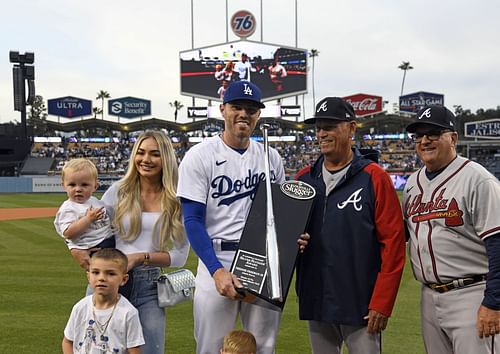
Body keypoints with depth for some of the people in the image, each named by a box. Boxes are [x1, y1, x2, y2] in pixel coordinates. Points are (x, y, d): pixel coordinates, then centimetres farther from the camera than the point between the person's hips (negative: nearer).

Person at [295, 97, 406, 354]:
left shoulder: (374, 178, -6)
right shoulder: (304, 178, 8)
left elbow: (393, 242, -9)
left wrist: (382, 303, -13)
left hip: (361, 304, -4)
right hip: (315, 303, 5)